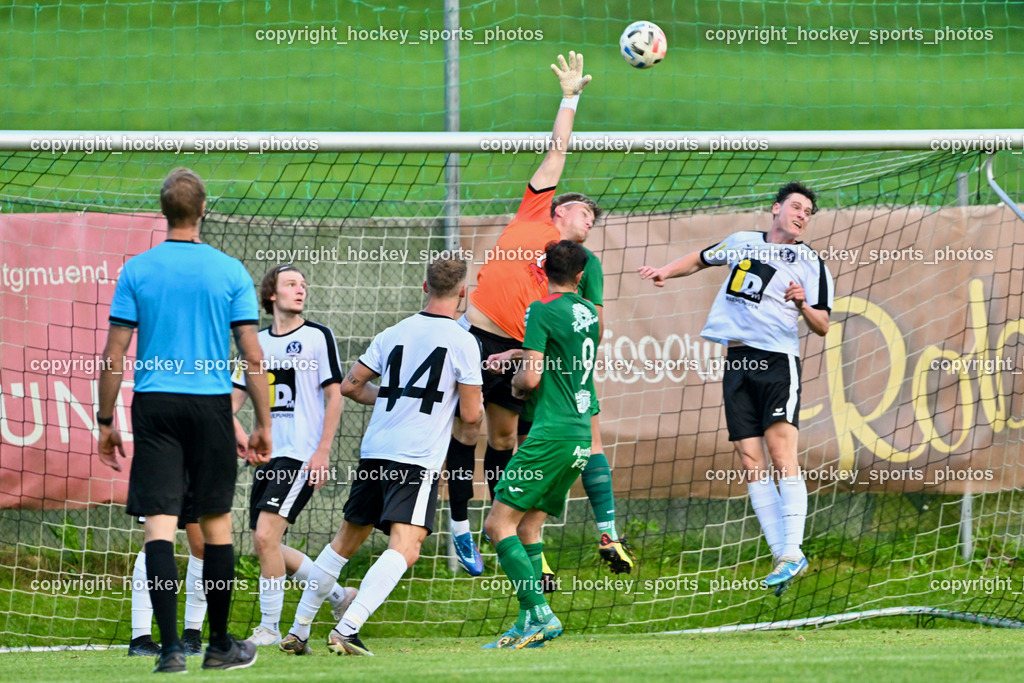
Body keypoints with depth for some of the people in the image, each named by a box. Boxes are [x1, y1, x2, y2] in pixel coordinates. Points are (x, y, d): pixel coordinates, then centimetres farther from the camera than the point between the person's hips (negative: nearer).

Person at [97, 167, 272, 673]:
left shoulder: (136, 271, 0)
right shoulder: (230, 271, 0)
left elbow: (114, 355, -1)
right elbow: (253, 356, -1)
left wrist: (106, 421, 7)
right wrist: (263, 423, 6)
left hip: (154, 404, 0)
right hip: (211, 404, 0)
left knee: (160, 524, -3)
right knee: (216, 523, 11)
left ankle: (171, 646, -14)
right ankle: (220, 645, 19)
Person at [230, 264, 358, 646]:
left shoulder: (317, 337, -2)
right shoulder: (257, 342, 13)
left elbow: (334, 397, -4)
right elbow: (234, 397, 16)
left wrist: (322, 453, -12)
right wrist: (237, 430, -6)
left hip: (302, 455, -7)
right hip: (268, 456, 7)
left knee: (266, 535, -17)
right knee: (264, 544, 8)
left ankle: (269, 626, -7)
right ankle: (339, 596, 24)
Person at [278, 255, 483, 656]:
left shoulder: (394, 334, 12)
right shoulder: (462, 342, -3)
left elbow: (350, 386, 16)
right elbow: (471, 415, -3)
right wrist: (476, 403, 21)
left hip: (375, 450, 6)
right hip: (419, 458, -6)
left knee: (346, 540, 20)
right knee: (404, 548, -15)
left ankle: (298, 631, 24)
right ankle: (348, 628, -32)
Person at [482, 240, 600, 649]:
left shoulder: (542, 311, -9)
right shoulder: (589, 313, 14)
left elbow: (531, 377, -14)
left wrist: (516, 384, 8)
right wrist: (512, 356, 39)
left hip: (552, 434, -8)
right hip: (582, 434, 8)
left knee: (499, 524, -7)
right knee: (528, 527, 12)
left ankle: (540, 615, -16)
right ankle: (528, 625, 6)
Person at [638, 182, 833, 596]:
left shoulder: (812, 265, 6)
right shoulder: (742, 242, 17)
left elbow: (822, 326, 4)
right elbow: (701, 259, 34)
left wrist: (803, 305, -15)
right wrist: (666, 271, 18)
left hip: (778, 359, -4)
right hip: (737, 361, 4)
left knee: (781, 450, -17)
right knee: (750, 461, -2)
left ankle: (792, 551, -19)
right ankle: (782, 554, 0)